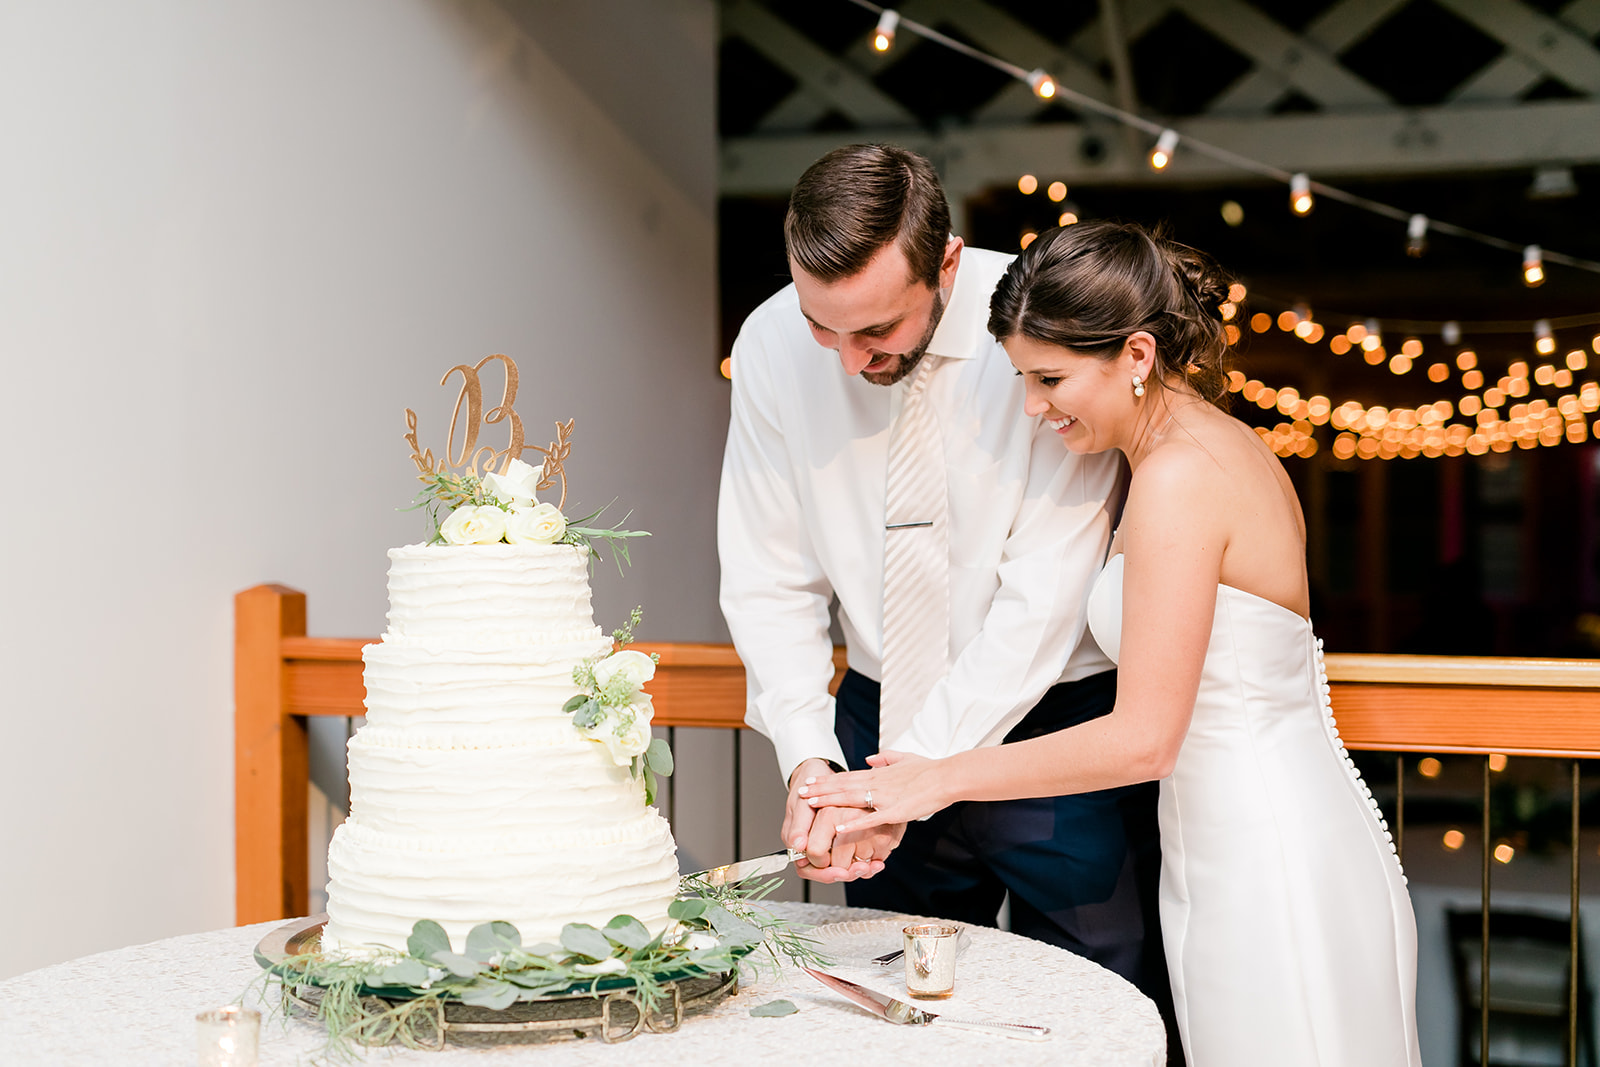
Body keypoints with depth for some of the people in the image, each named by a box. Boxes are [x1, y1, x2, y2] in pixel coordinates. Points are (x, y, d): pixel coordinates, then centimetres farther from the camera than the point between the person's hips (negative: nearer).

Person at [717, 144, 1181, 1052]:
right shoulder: (773, 346, -9)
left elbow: (1042, 604, -22)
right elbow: (772, 580, -4)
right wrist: (809, 757, -17)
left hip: (1056, 723, -3)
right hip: (885, 713, 3)